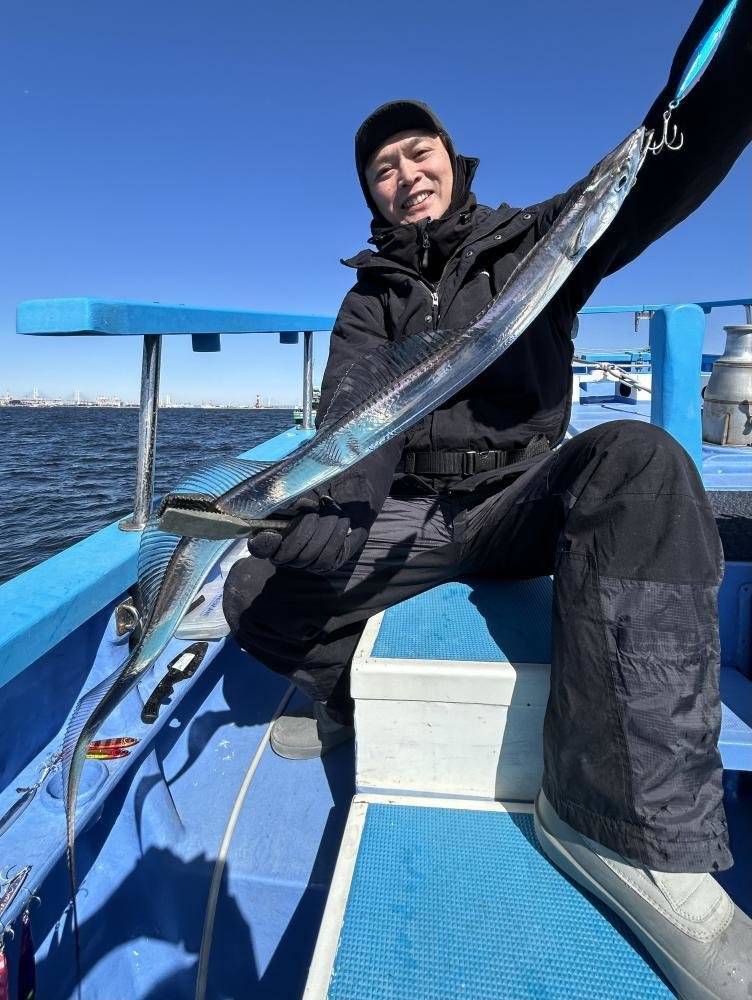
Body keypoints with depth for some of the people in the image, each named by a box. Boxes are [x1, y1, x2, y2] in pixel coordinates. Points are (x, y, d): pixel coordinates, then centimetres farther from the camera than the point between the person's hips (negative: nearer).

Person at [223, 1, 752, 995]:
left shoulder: (531, 242, 9)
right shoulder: (370, 303, 11)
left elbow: (664, 167, -9)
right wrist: (323, 530, -26)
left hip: (525, 497, -1)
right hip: (413, 517, 2)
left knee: (636, 459, -35)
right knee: (257, 594, -20)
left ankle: (639, 828, -33)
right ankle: (357, 689, 12)